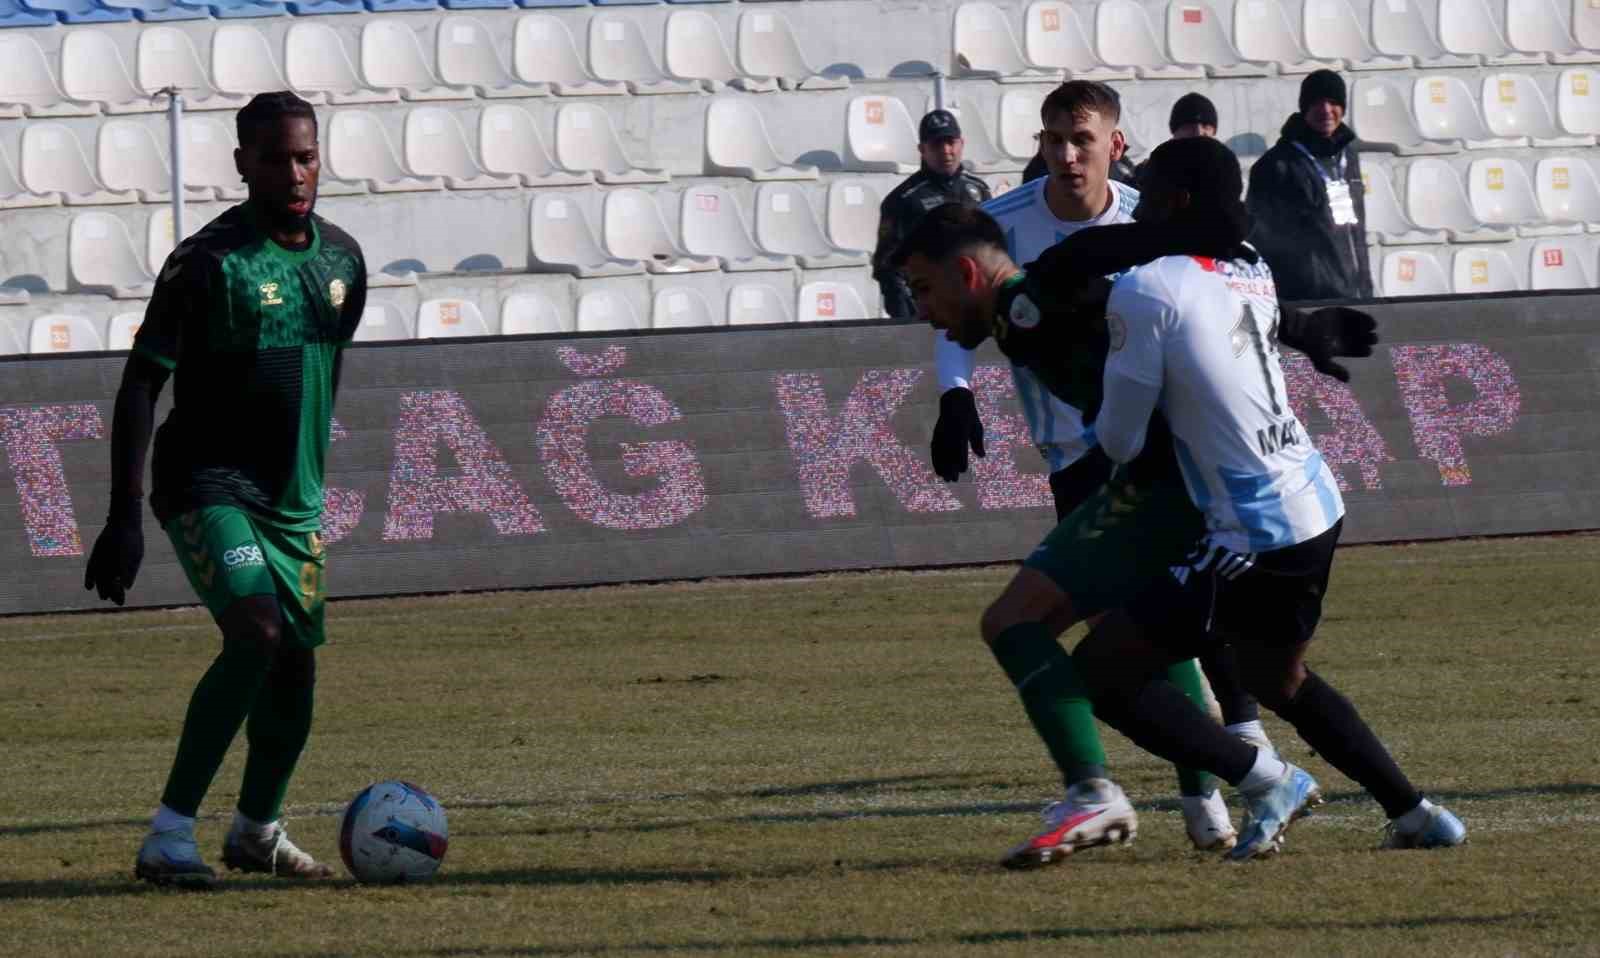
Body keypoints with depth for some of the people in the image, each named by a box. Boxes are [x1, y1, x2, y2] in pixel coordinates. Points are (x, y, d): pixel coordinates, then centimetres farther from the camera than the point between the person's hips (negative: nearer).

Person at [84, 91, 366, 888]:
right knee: (256, 634, -25)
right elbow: (140, 384, -15)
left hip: (292, 498, 7)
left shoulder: (341, 259, 7)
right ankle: (169, 835, -23)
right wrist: (124, 518, -21)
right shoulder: (209, 262, -15)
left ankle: (257, 831, 33)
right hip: (208, 486, -7)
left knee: (295, 668, 9)